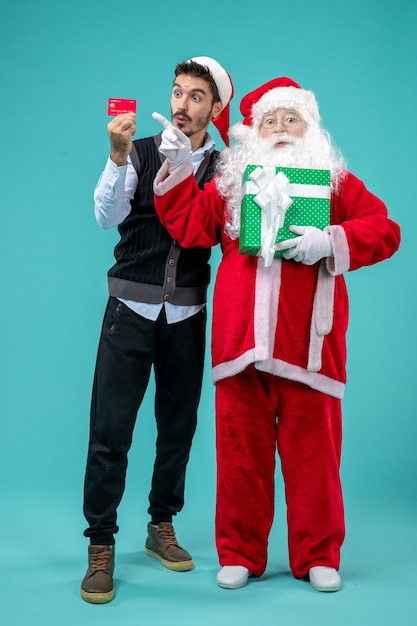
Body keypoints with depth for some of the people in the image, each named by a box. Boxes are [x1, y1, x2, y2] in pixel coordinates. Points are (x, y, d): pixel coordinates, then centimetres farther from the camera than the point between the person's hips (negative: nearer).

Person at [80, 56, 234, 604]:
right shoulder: (140, 152, 2)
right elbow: (108, 216, -12)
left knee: (179, 426, 9)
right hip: (130, 309, -2)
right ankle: (101, 548, 7)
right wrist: (118, 156, -27)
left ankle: (162, 527, 28)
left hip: (187, 313, 2)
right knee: (110, 429, -4)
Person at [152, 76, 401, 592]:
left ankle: (318, 556, 21)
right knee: (241, 448, 6)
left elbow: (385, 230, 3)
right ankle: (240, 554, 21)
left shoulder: (336, 180, 13)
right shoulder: (230, 180, 18)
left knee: (312, 451, 3)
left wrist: (332, 241, -12)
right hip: (240, 338, 2)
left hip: (307, 343, -1)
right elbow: (191, 227, 7)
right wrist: (177, 170, 0)